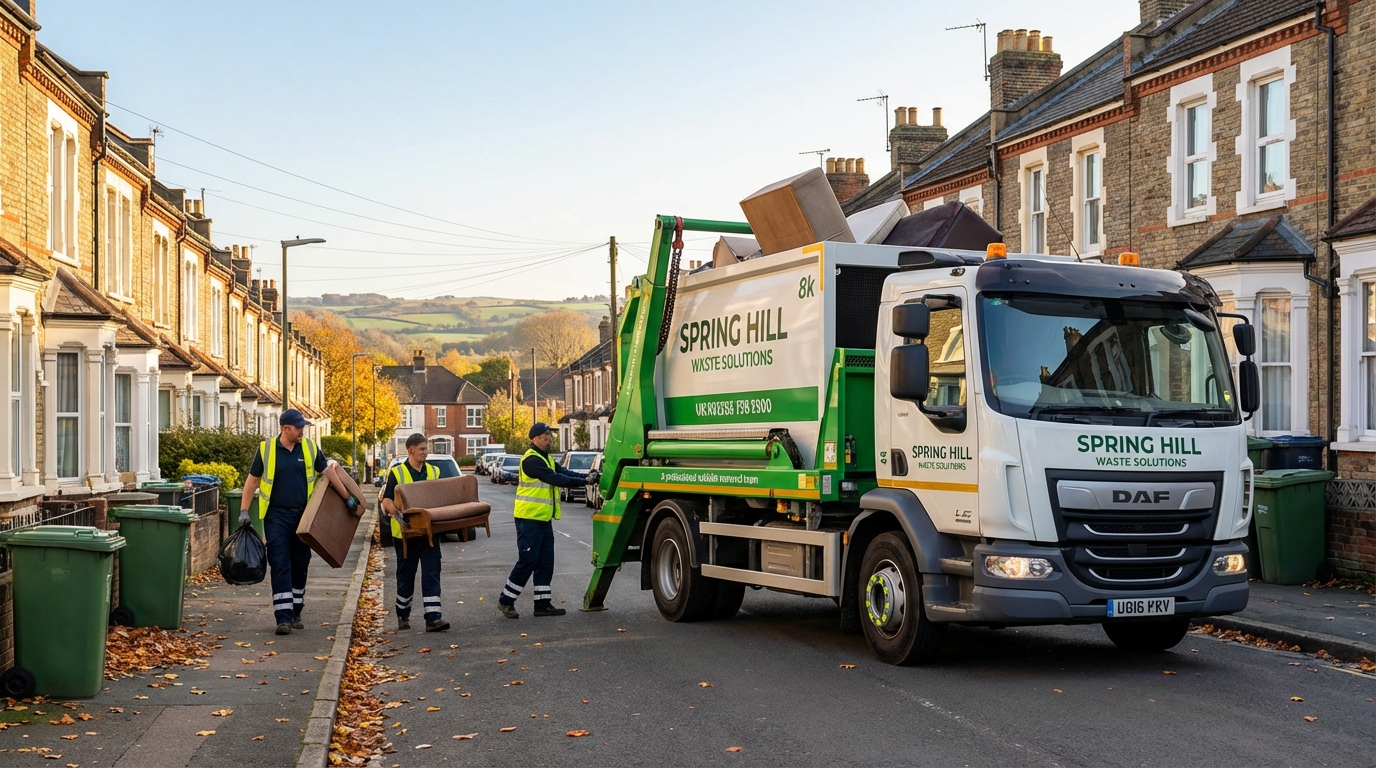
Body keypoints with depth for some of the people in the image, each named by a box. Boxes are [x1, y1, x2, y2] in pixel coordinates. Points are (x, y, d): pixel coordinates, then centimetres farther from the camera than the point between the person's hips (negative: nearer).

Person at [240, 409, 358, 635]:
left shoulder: (310, 448, 2)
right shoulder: (266, 449, -5)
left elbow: (328, 473, 11)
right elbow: (252, 481, 1)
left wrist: (348, 497, 12)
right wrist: (244, 510, -4)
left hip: (302, 515, 3)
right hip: (277, 516, -3)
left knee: (300, 565, 9)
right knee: (280, 565, -8)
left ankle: (295, 614, 20)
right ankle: (283, 617, -10)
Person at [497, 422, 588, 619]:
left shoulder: (547, 459, 17)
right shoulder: (531, 460, -16)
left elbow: (563, 473, 6)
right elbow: (555, 479, -22)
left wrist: (585, 477, -11)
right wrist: (583, 482, -20)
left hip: (543, 519, 10)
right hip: (529, 519, -10)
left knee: (545, 562, 8)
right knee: (527, 561, -7)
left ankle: (543, 603, 12)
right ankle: (506, 601, 2)